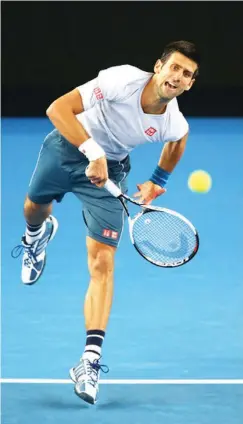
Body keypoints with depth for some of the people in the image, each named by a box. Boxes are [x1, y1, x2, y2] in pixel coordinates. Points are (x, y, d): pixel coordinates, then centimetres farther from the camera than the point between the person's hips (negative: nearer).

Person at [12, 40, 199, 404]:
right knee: (34, 209, 25)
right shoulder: (122, 80, -33)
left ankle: (91, 360, -16)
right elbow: (58, 109, -37)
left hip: (109, 169, 0)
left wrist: (157, 182, 5)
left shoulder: (174, 125, -20)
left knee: (102, 262, -13)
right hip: (68, 145, 0)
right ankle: (38, 235, 67)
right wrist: (93, 151, -45)